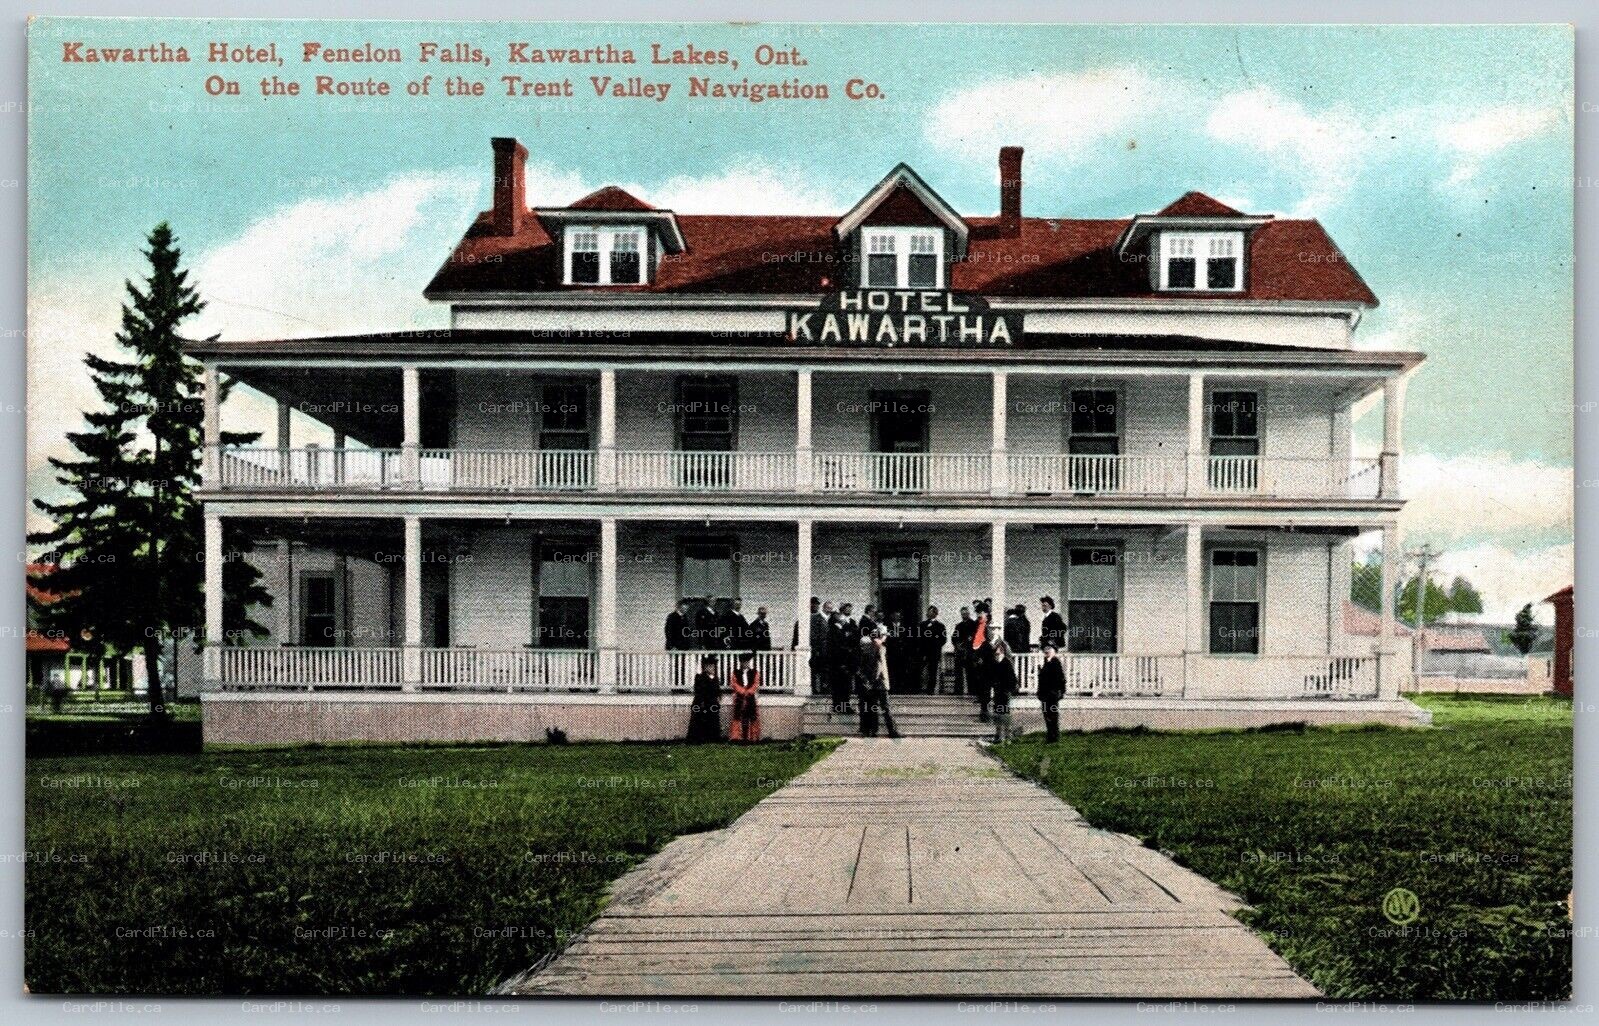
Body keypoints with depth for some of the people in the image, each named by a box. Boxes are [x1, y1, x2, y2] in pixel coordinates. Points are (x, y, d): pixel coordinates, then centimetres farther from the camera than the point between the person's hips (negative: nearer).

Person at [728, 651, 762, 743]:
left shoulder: (755, 673, 12)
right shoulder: (735, 673, 11)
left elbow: (756, 684, 0)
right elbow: (733, 683, -3)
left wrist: (748, 692, -15)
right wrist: (743, 691, -15)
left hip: (751, 698, 1)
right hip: (738, 699, -1)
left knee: (752, 718, -3)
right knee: (738, 718, -5)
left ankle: (751, 738, -3)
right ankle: (737, 737, -6)